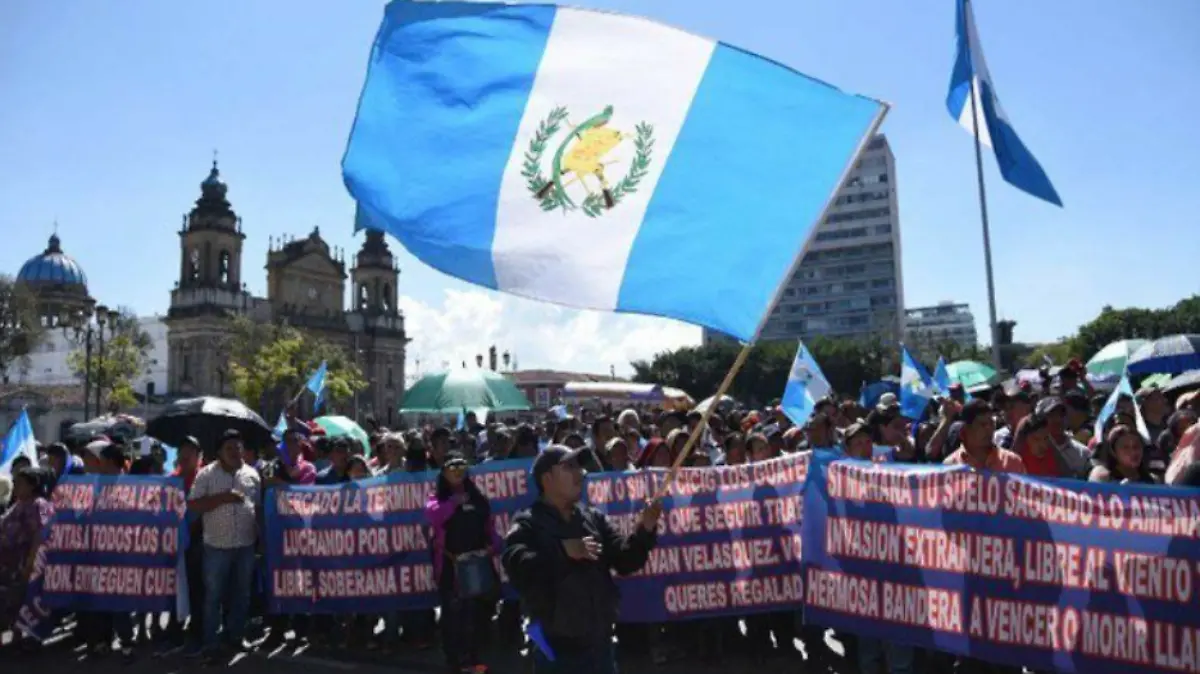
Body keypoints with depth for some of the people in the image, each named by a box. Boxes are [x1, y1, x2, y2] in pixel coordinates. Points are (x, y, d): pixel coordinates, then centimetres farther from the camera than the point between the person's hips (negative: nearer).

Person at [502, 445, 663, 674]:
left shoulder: (594, 518, 9)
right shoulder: (527, 526, -8)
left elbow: (625, 560, 3)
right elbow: (520, 572, -24)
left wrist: (644, 530, -13)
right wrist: (564, 551, -28)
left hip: (601, 645, 6)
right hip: (558, 650, -5)